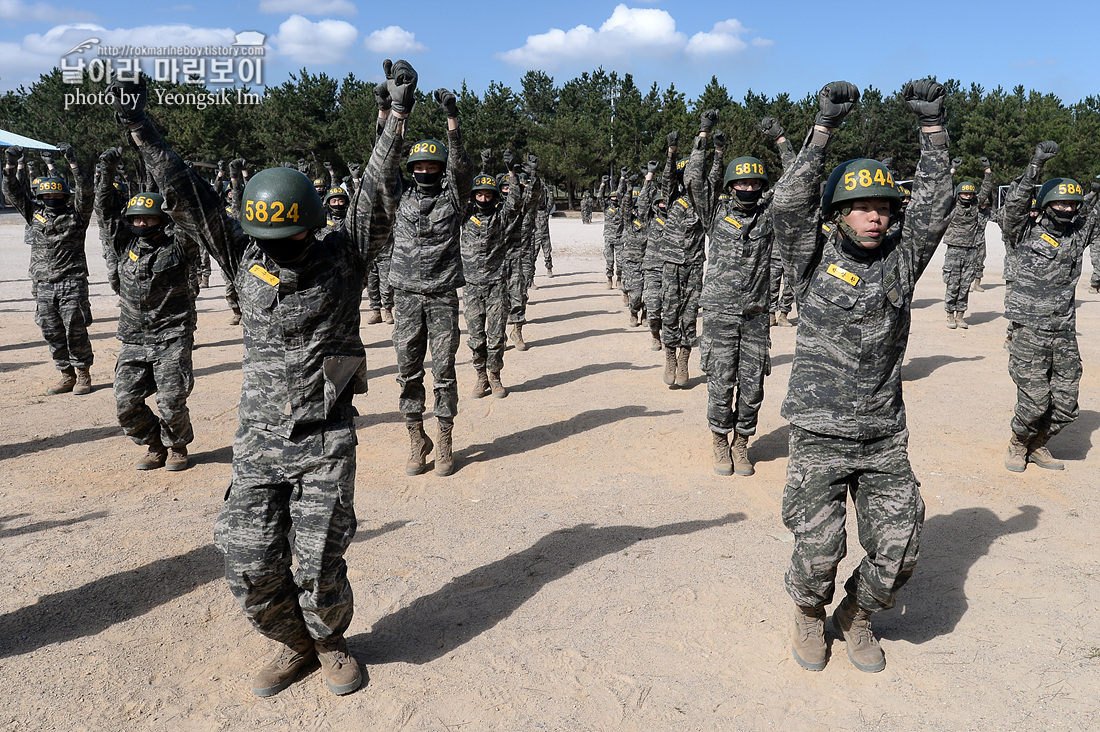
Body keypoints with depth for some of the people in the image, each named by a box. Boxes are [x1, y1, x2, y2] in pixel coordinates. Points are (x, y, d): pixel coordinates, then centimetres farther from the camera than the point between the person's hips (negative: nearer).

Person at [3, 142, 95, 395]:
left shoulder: (76, 214, 1)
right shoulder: (34, 213, 13)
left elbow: (85, 190, -12)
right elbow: (12, 191, 15)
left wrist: (72, 160, -17)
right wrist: (11, 163, 4)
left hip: (72, 283, -5)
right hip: (43, 286, 5)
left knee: (75, 332, -2)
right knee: (52, 334, 7)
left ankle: (83, 375, 9)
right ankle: (66, 375, 17)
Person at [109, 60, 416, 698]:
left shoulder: (343, 259, -4)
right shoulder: (246, 257, 3)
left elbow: (377, 194, -16)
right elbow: (189, 196, 2)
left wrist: (397, 119, -25)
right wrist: (139, 128, -4)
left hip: (326, 442, -3)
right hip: (258, 441, 3)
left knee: (319, 568, 1)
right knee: (251, 570, 4)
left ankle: (330, 640, 33)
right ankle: (295, 643, 32)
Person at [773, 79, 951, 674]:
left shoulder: (900, 261, 7)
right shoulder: (814, 261, -2)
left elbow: (935, 203, 1)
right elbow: (789, 203, -15)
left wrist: (932, 126, -5)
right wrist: (823, 128, -19)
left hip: (885, 439, 4)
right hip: (819, 438, -3)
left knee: (899, 551, -1)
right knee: (818, 551, -10)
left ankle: (855, 617, 29)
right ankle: (809, 613, 24)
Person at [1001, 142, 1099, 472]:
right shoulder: (1027, 232, -3)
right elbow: (1015, 204, -18)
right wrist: (1036, 165, -26)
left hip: (1065, 332, 5)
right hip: (1029, 331, -5)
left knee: (1066, 405, 6)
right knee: (1034, 403, -5)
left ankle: (1038, 444, 31)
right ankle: (1018, 444, 23)